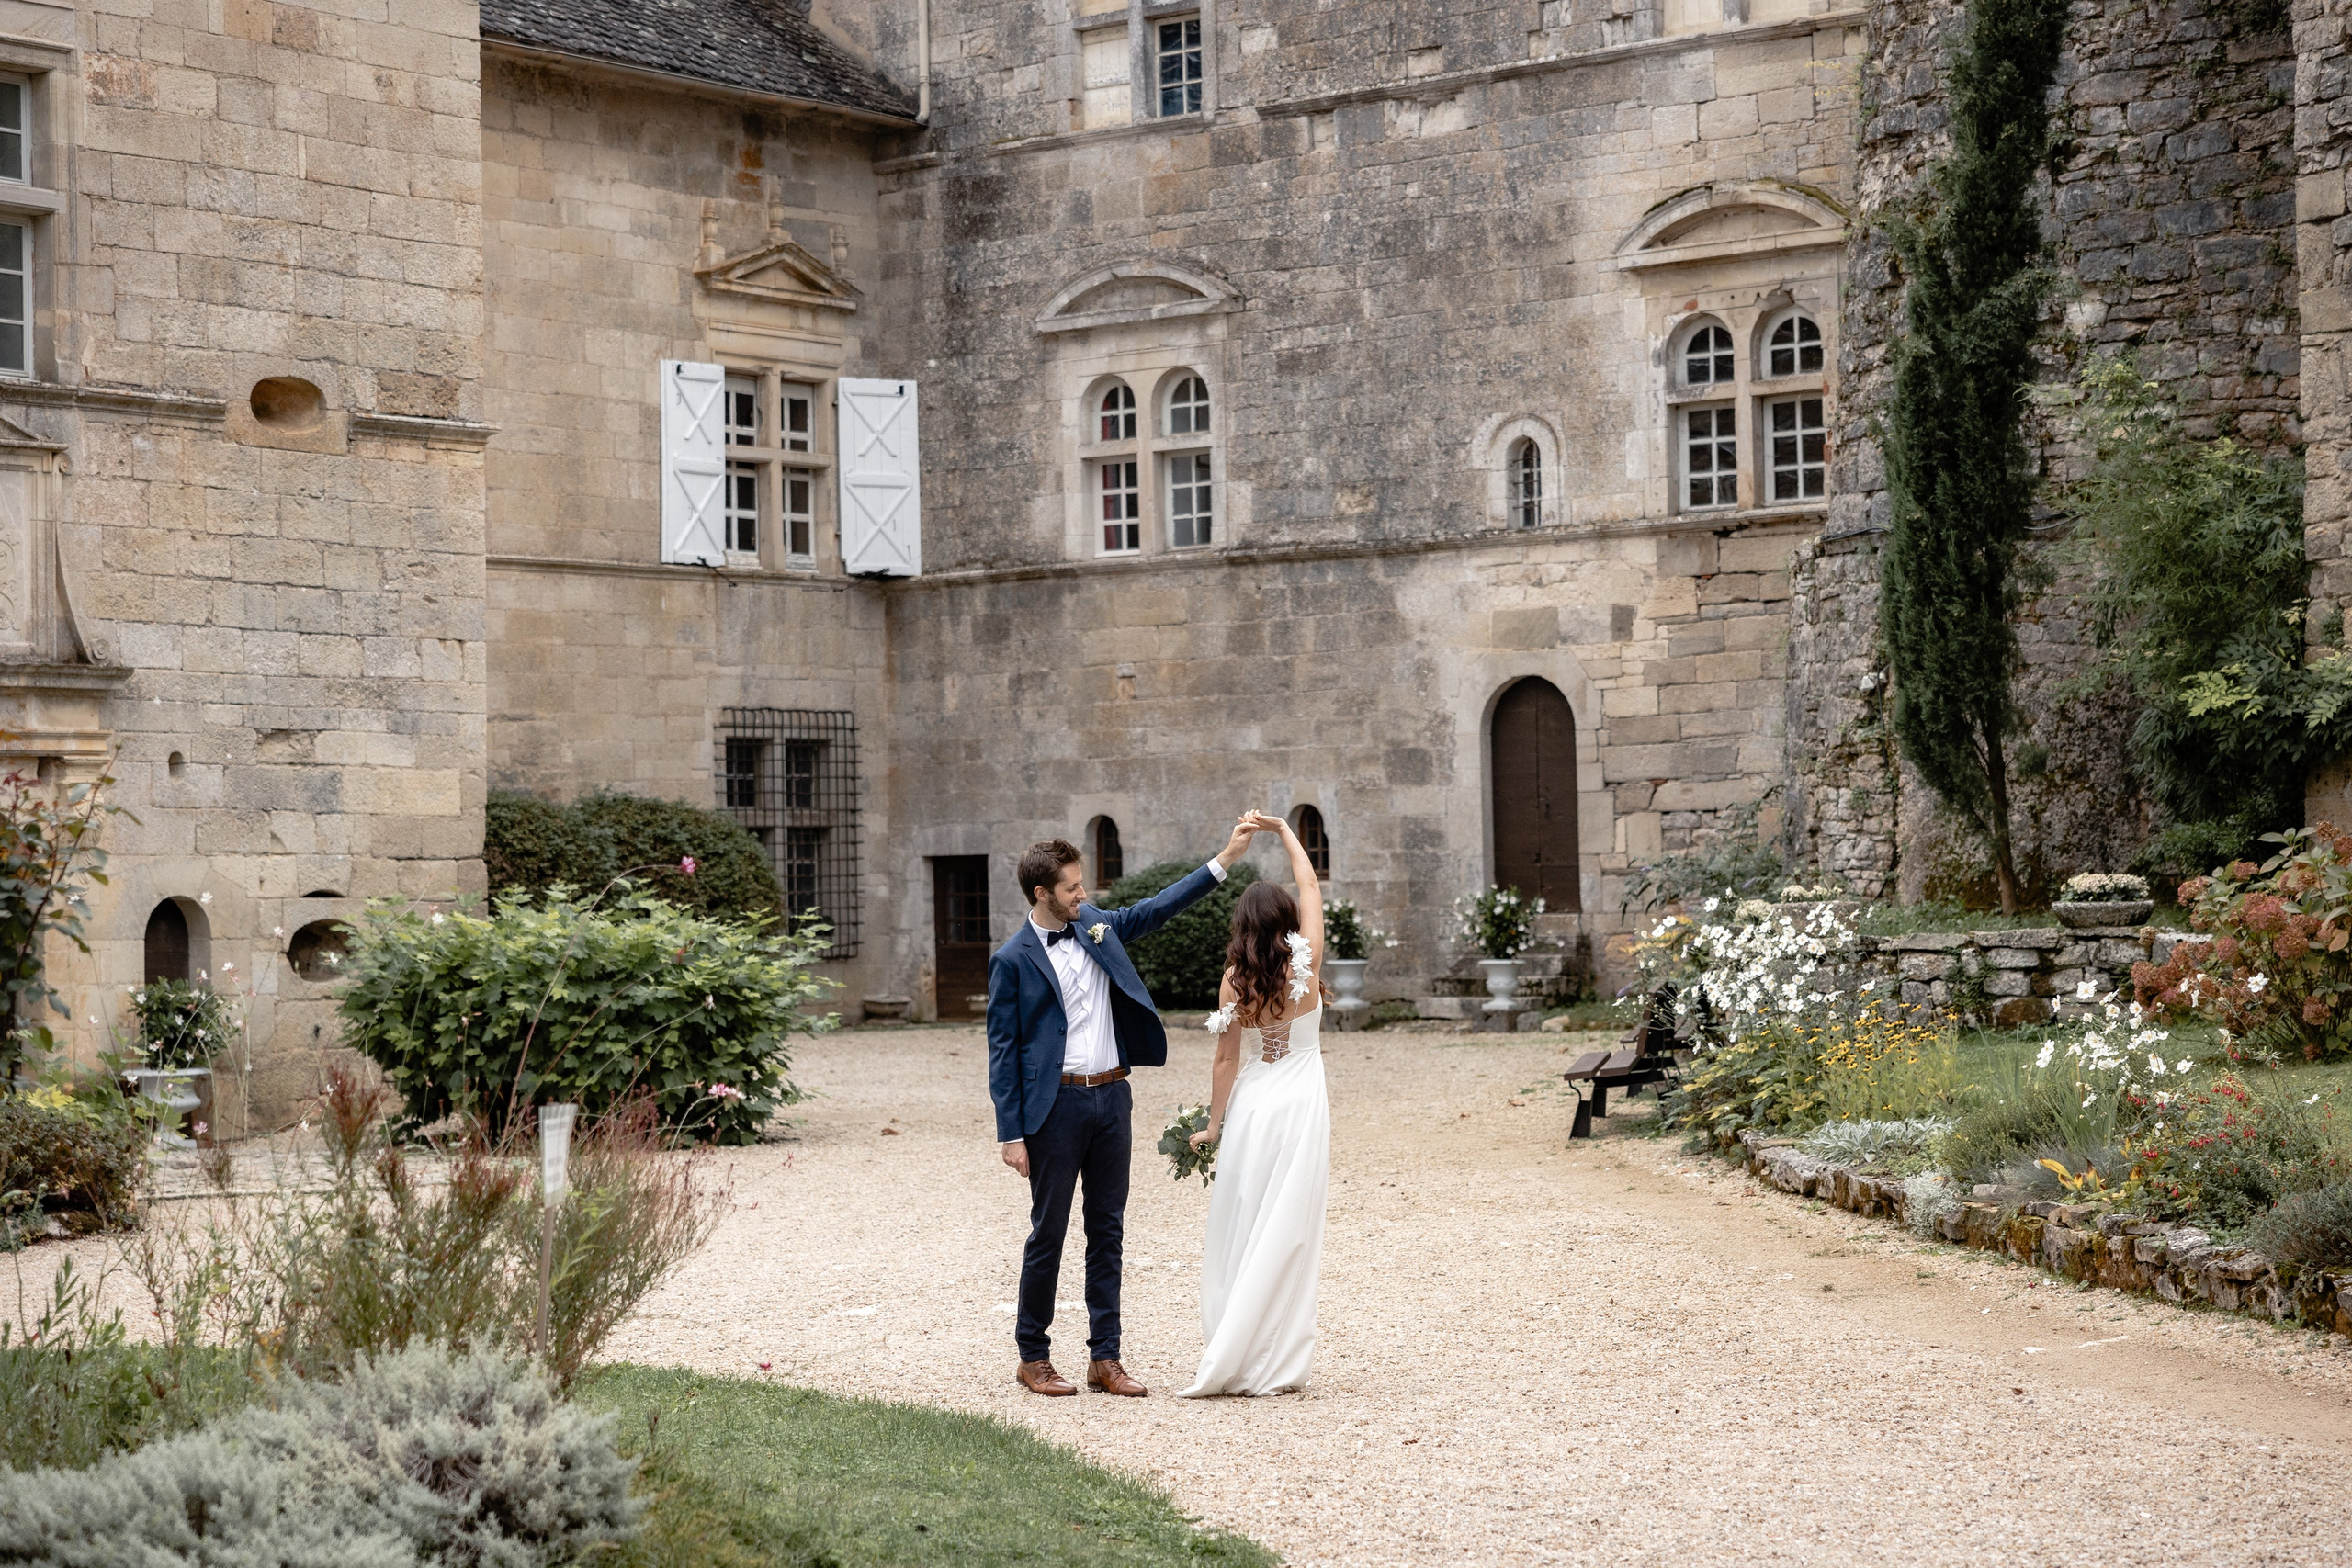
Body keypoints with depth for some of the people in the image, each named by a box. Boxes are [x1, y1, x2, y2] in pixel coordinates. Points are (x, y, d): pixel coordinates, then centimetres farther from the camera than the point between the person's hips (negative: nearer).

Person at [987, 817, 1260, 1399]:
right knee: (1048, 1232, 2)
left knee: (1107, 1230, 8)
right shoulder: (1012, 960, -7)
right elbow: (1003, 1051, -7)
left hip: (1111, 1096, 6)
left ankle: (1105, 1357, 13)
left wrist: (1224, 859, 10)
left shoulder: (1095, 925, 9)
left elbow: (1156, 910, 16)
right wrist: (1011, 1134, -11)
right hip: (1055, 1105, -6)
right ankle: (1033, 1357, 14)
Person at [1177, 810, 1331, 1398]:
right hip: (1301, 1106, -1)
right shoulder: (1305, 963, -7)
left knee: (1241, 1233, 8)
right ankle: (1274, 1366, 1)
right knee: (1286, 1235, 1)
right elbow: (1310, 887, 6)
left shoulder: (1235, 979, -5)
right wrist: (1284, 830, 15)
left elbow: (1227, 1058, -2)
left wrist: (1213, 1124, 7)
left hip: (1251, 1107, 1)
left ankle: (1229, 1361, 10)